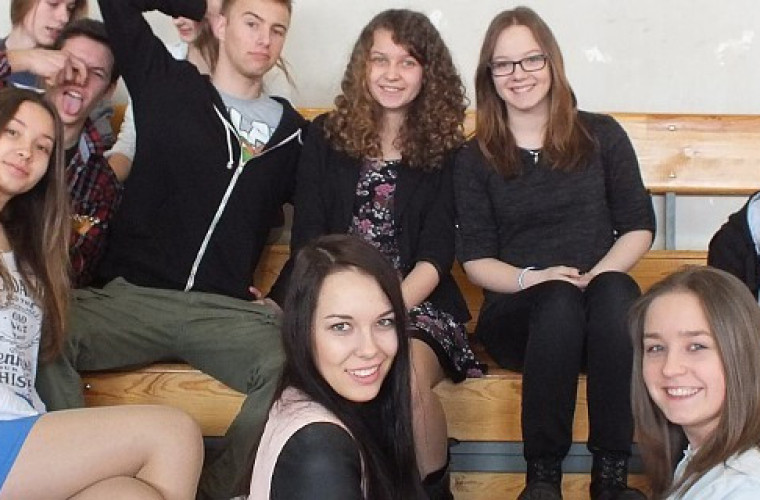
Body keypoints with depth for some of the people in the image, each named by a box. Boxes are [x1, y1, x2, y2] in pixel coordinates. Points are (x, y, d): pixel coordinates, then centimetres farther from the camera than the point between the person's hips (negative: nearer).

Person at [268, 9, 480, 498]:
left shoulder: (445, 148, 9)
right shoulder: (326, 136, 12)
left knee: (408, 374, -34)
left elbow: (434, 257, 0)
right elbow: (307, 239, 5)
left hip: (414, 302, 0)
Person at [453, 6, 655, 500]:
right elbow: (476, 261, 5)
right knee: (559, 300, -36)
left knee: (616, 290, -35)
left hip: (602, 308, 1)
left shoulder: (602, 135, 12)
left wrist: (593, 277, -11)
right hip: (519, 314, -1)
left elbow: (638, 227, 8)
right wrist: (530, 277, -16)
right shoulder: (475, 159, 11)